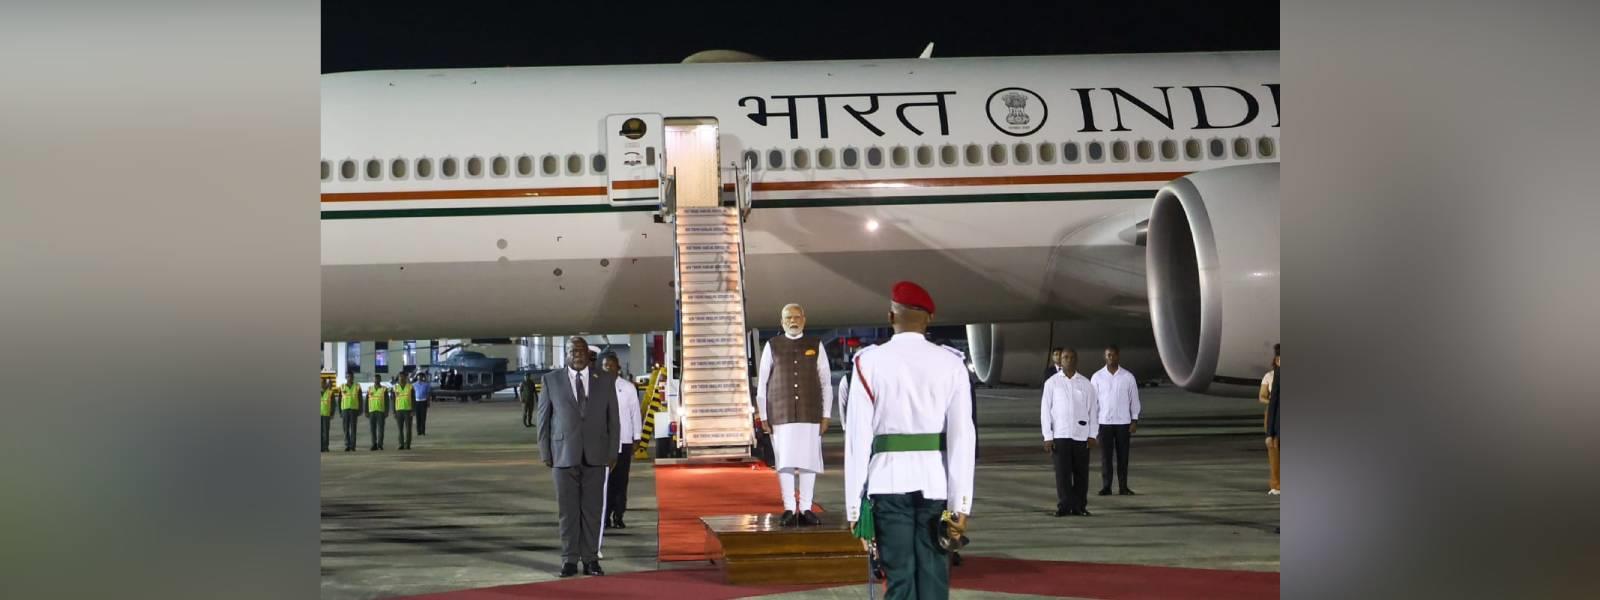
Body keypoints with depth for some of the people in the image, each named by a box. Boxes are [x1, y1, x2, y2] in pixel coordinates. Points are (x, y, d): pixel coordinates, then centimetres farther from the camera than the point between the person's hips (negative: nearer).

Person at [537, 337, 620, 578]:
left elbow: (613, 419, 6)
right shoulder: (551, 380, 3)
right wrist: (545, 453, 1)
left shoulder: (605, 380, 5)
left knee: (592, 509, 2)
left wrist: (612, 452, 2)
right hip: (564, 455, -1)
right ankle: (569, 560, 8)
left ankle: (590, 559, 8)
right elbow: (543, 419, 5)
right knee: (568, 510, 2)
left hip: (595, 456, 1)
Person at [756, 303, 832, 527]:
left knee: (808, 460, 0)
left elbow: (826, 382, 5)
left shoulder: (816, 345, 5)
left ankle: (805, 509, 5)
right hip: (781, 414, -1)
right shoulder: (772, 346, 3)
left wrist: (826, 415, -1)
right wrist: (763, 416, 0)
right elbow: (761, 383, 5)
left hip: (810, 414, 1)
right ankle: (789, 510, 1)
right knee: (785, 461, -3)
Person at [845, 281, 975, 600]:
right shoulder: (951, 364, 1)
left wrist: (854, 506, 0)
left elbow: (858, 436, -4)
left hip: (888, 480, -1)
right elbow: (961, 438, -3)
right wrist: (960, 505, -2)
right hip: (935, 482, 1)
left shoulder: (870, 362, -1)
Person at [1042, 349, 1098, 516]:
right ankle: (1064, 506, 1)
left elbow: (1093, 410, 8)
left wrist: (1092, 435, 1)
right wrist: (1047, 436, -3)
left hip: (1081, 435, 1)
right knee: (1062, 472, -4)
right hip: (1060, 435, -1)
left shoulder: (1085, 384, 7)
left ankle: (1079, 506, 10)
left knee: (1081, 473, 3)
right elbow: (1045, 410, 3)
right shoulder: (1052, 383, 4)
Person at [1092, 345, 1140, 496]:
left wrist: (1135, 420, -1)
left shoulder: (1128, 377, 2)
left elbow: (1134, 399, 4)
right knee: (1105, 455, -1)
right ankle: (1106, 487, 4)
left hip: (1123, 422, 0)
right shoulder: (1097, 377, 1)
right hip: (1104, 421, 0)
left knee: (1123, 455, 3)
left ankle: (1123, 486, 10)